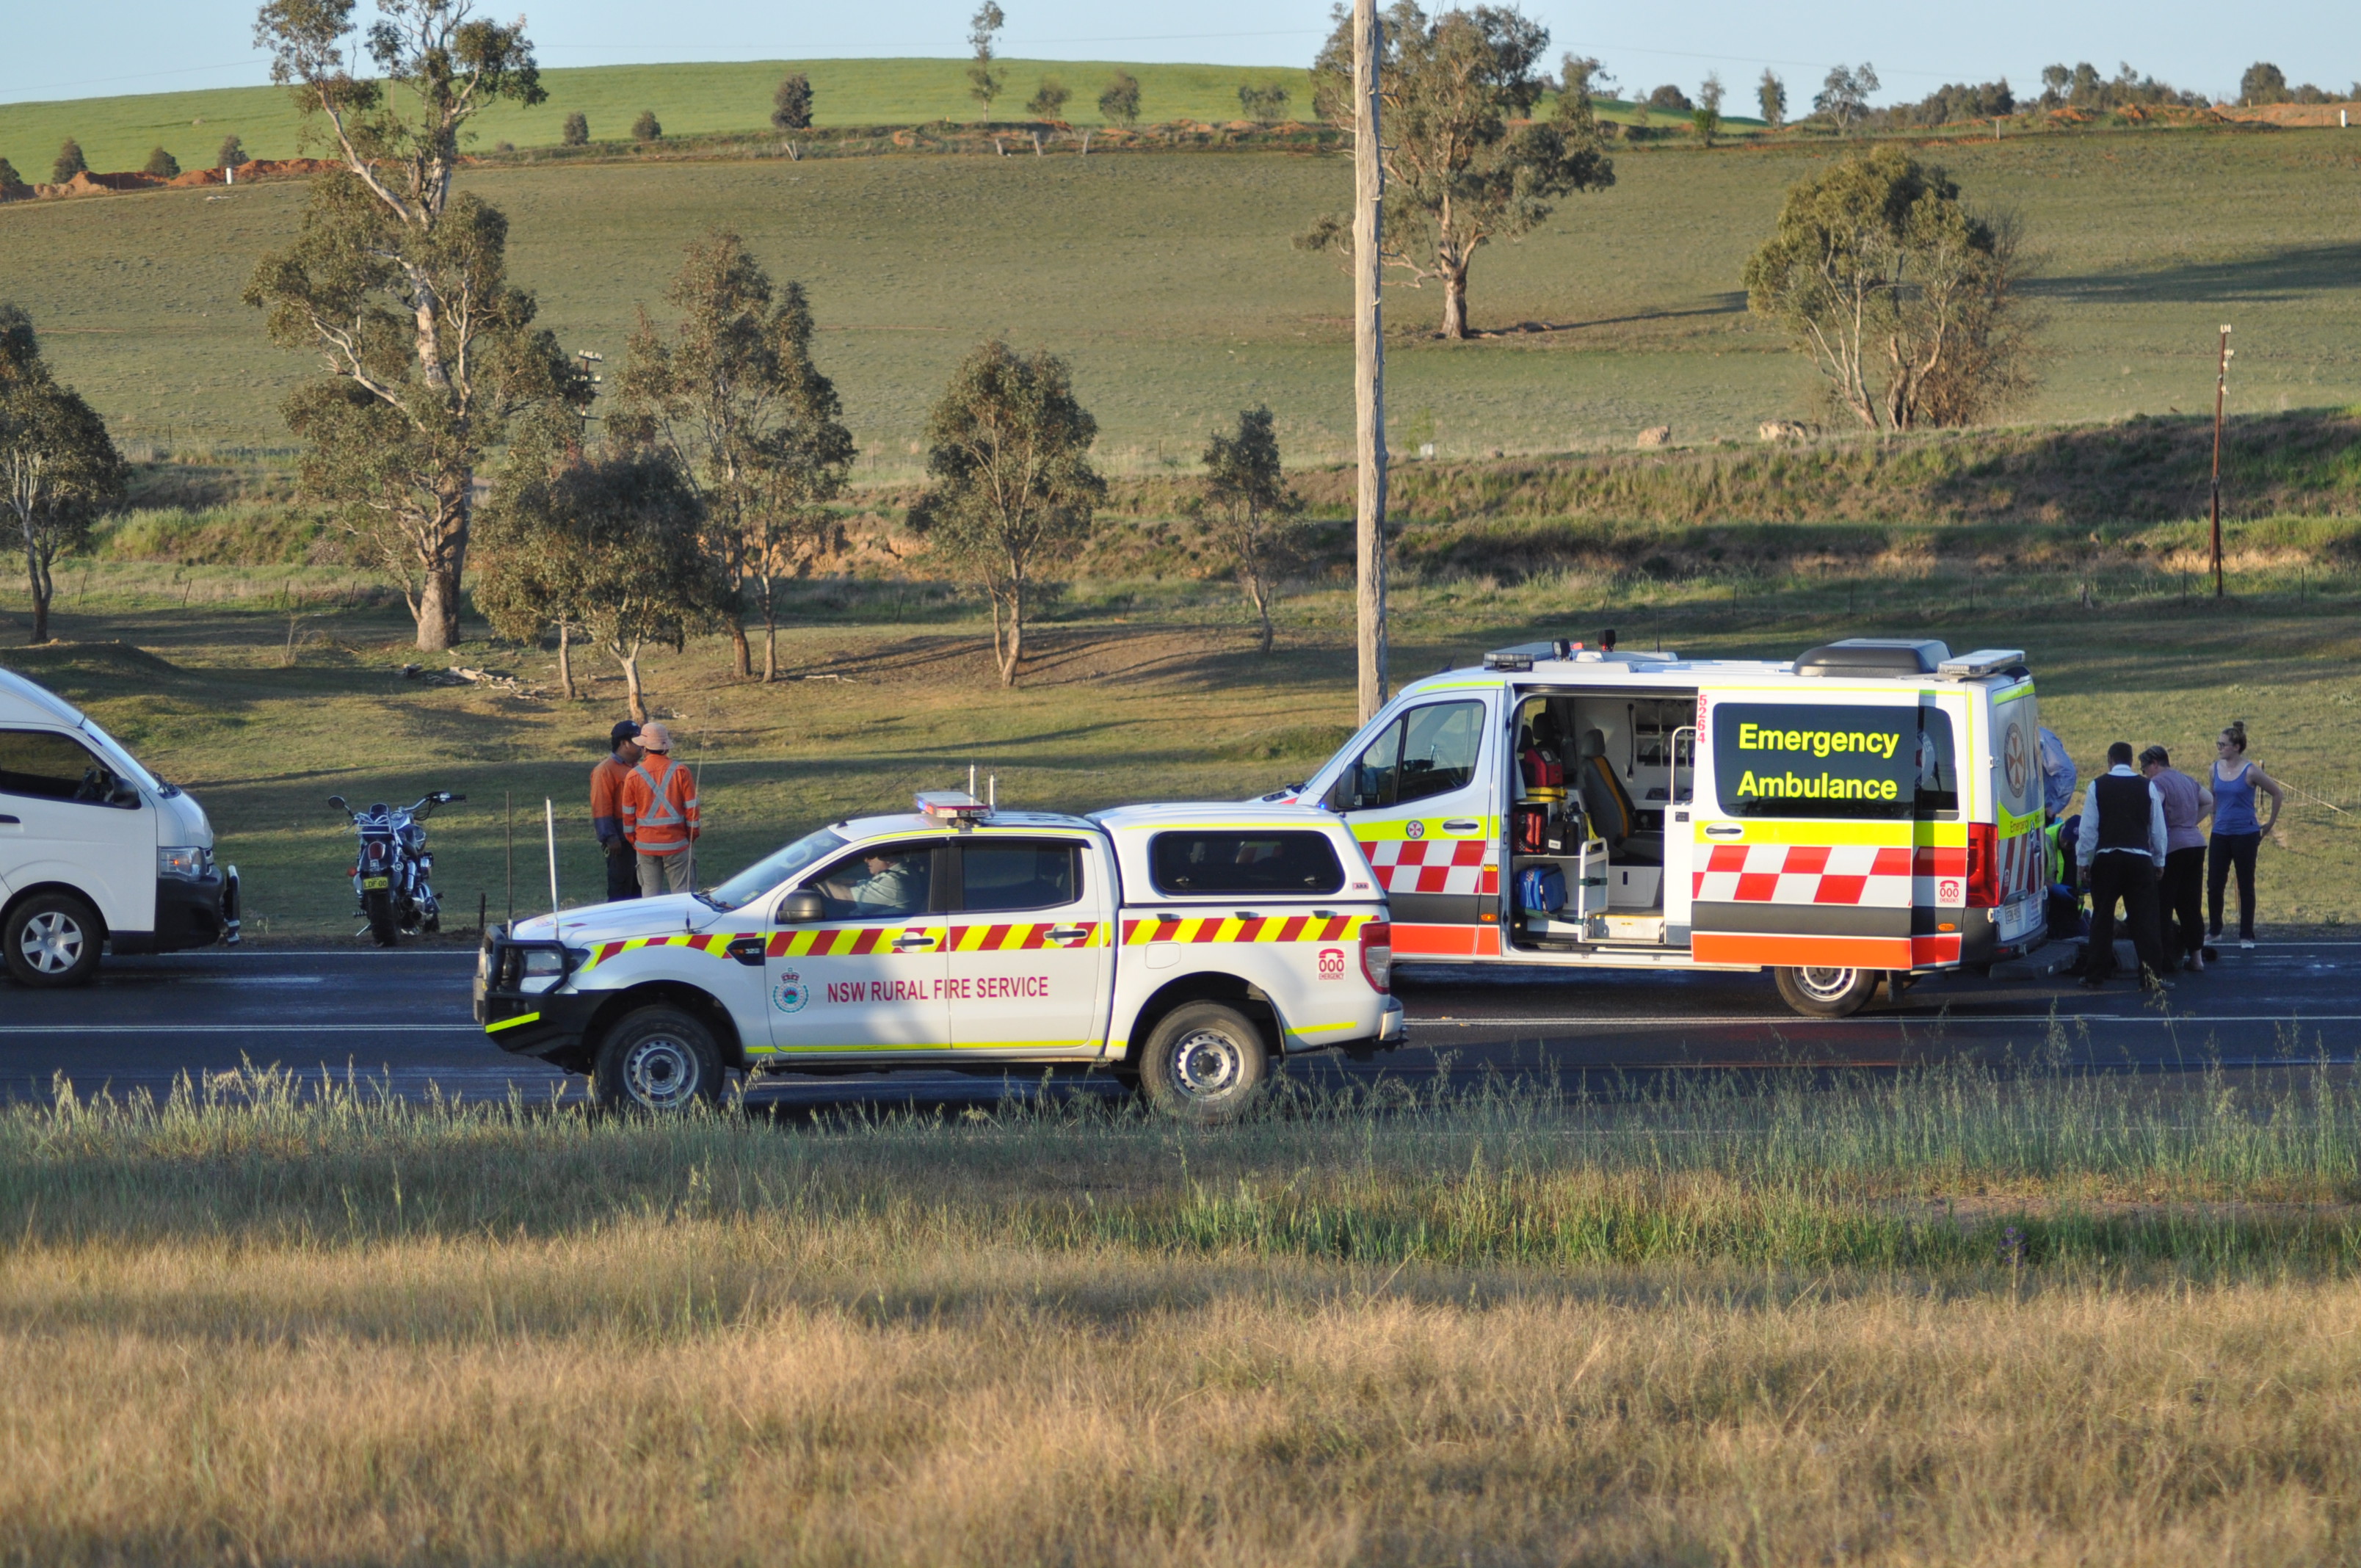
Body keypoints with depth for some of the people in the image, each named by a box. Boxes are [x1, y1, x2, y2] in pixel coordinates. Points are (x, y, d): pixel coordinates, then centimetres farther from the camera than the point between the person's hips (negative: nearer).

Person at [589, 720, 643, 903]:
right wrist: (610, 837, -22)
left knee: (638, 887, 14)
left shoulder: (636, 768, 14)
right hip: (621, 839, -9)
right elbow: (601, 807, -17)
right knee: (620, 888, -6)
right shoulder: (606, 770, -13)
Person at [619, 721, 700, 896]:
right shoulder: (680, 772, -6)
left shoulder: (633, 776, -3)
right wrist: (693, 835, 10)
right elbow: (692, 808, -3)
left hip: (646, 844, 1)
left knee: (650, 895, 6)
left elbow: (628, 814, 4)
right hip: (676, 842, -1)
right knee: (683, 893, 2)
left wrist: (633, 840, 17)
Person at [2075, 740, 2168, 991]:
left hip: (2106, 858, -1)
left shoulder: (2098, 787, -1)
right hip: (2139, 858, 1)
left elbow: (2088, 827, -1)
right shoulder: (2148, 788, 3)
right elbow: (2158, 828, 9)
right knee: (2144, 919, 0)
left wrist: (2084, 860, 7)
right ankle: (2151, 976, -6)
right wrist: (2159, 861, 19)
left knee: (2102, 917, 8)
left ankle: (2097, 973, 10)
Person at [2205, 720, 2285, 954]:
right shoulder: (2215, 769, 4)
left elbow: (2278, 794, -2)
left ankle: (2246, 935, 10)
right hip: (2220, 835, 4)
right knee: (2214, 885, 3)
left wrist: (2270, 824, 3)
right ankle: (2214, 930, 17)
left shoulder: (2250, 772, -11)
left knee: (2246, 886, 3)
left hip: (2245, 835, -4)